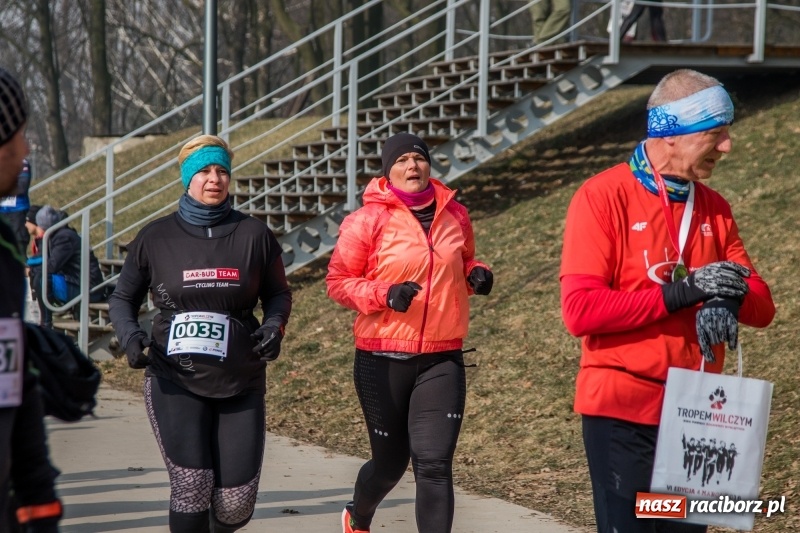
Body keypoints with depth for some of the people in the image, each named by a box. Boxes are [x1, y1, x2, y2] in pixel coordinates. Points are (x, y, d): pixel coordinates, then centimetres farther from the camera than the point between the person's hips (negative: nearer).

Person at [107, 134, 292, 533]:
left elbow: (278, 294, 15)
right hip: (175, 381, -1)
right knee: (191, 488, -14)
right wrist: (129, 335, -8)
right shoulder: (156, 238, 3)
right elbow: (122, 298, 12)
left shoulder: (253, 235, 3)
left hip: (241, 382, 1)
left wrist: (275, 324, -7)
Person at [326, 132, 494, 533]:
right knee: (391, 461, 13)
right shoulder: (369, 220, -6)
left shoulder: (454, 215, 5)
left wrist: (476, 275, -1)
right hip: (383, 360, -2)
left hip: (442, 360, 2)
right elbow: (337, 281, -4)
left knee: (434, 465, -10)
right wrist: (384, 294, -20)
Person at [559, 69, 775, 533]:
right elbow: (580, 310, -17)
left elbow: (762, 305, 8)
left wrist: (730, 298, -16)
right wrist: (680, 293, -23)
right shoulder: (604, 197, -8)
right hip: (622, 413, -6)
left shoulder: (714, 207, 10)